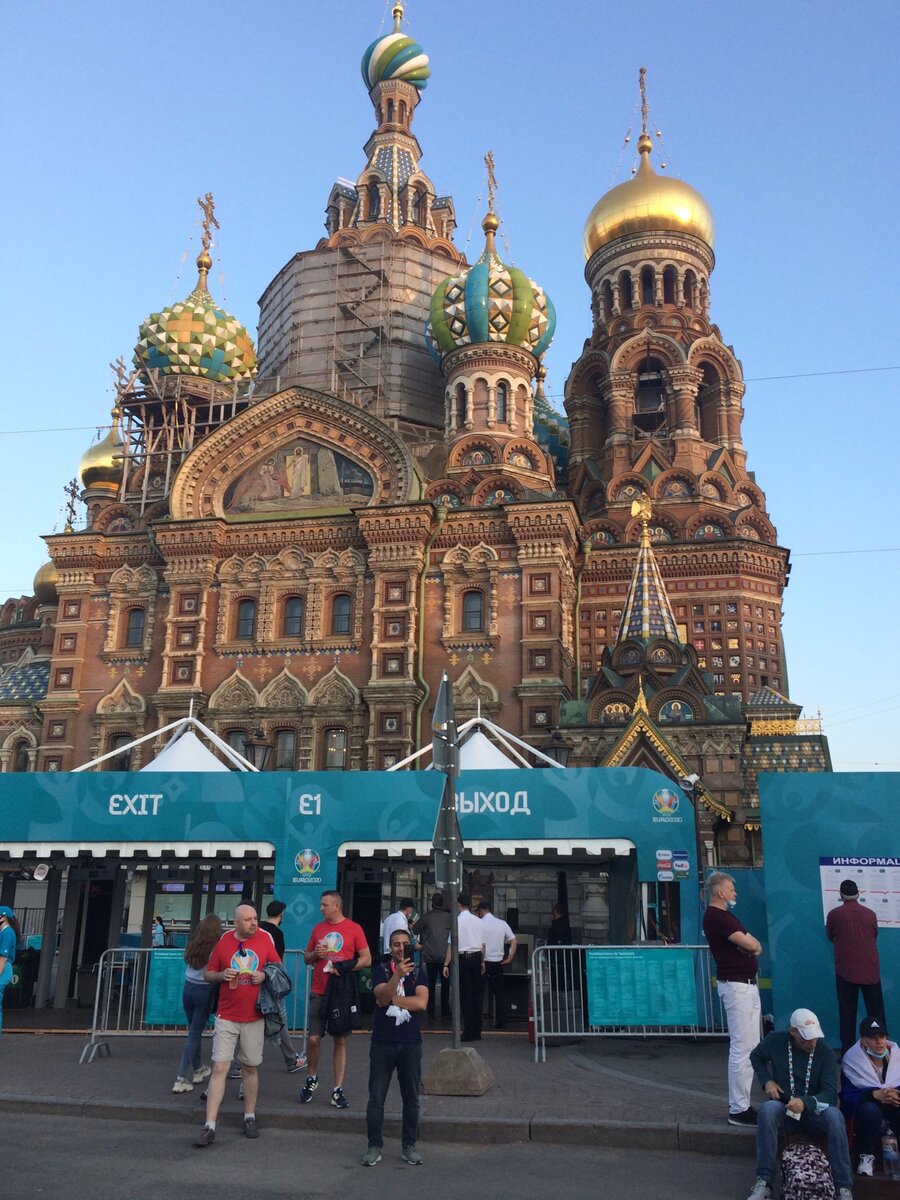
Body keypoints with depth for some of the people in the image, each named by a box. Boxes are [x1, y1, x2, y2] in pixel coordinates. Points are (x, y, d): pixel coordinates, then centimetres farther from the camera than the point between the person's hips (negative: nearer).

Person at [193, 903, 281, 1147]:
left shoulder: (265, 939, -1)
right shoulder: (223, 942, -2)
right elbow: (208, 974, 7)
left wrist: (265, 975, -12)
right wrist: (221, 975, -14)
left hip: (254, 1017, 1)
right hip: (226, 1017, -1)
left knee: (251, 1068, 11)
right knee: (219, 1068, -5)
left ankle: (249, 1117, 27)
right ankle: (209, 1127, 0)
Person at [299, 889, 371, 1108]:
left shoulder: (354, 929, -2)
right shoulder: (317, 928, 9)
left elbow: (366, 959, -3)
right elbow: (306, 958, 16)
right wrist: (315, 954, -6)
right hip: (319, 992, 3)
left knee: (340, 1040, 3)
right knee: (313, 1039, 2)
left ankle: (338, 1090, 12)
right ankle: (312, 1079, 27)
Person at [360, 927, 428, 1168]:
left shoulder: (419, 972, 2)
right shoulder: (381, 971, 0)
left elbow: (421, 1003, -13)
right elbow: (382, 996, -19)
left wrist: (392, 1000, -11)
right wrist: (398, 974, -34)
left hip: (411, 1044, 1)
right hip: (382, 1042, -1)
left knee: (411, 1098, 8)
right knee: (376, 1098, 3)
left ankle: (409, 1146, 21)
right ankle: (375, 1146, 15)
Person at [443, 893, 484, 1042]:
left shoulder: (458, 921, -10)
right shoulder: (478, 921, 6)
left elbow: (452, 944, -11)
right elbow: (483, 944, 9)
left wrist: (446, 964, -8)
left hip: (463, 958, -5)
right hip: (477, 957, 5)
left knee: (466, 995, 0)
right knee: (477, 994, 10)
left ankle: (469, 1032, 2)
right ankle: (477, 1032, 16)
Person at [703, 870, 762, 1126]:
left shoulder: (724, 915, 17)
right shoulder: (715, 917, -16)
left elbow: (755, 946, 12)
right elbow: (750, 944, -22)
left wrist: (748, 943, -9)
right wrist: (749, 943, -1)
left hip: (747, 985, 10)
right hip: (736, 986, -10)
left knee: (749, 1047, 14)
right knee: (741, 1048, -9)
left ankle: (742, 1103, 20)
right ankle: (738, 1109, -5)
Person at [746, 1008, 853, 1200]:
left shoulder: (826, 1052, -10)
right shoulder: (775, 1040, -7)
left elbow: (830, 1093, -14)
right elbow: (756, 1056, 14)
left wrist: (806, 1103, -33)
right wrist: (766, 1081, -4)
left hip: (813, 1111, 0)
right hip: (783, 1107, 0)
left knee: (834, 1115, -35)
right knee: (767, 1109, -35)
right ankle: (763, 1182, -29)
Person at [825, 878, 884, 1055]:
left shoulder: (834, 914, -7)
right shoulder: (870, 914, -2)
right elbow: (874, 937, 14)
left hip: (845, 971, -1)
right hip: (870, 970, 1)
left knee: (847, 1012, 6)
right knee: (876, 1012, 11)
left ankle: (848, 1052, 7)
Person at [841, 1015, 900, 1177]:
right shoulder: (852, 1060, -11)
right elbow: (847, 1097, -16)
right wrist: (875, 1094, -32)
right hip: (866, 1102, -1)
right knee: (869, 1110, -37)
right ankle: (866, 1156, -13)